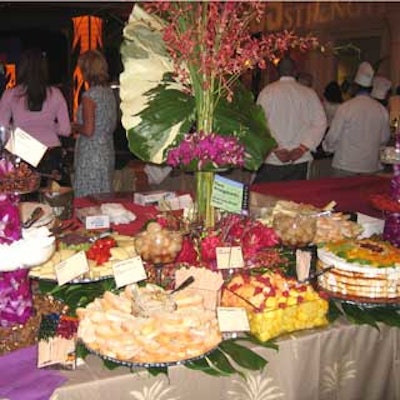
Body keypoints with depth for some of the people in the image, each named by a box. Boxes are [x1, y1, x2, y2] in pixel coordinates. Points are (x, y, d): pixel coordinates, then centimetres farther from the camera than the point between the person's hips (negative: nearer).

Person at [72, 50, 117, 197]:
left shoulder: (89, 95, -16)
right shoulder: (109, 92, 8)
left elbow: (88, 131, -19)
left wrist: (75, 127, -1)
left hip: (90, 154, -8)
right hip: (107, 151, 8)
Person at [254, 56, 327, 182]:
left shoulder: (268, 91, -2)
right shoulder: (310, 94, 5)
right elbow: (320, 123, 0)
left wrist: (275, 150, -9)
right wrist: (302, 148, -3)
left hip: (271, 160, -3)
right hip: (300, 162, 3)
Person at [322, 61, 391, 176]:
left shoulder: (345, 108, -12)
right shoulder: (382, 110, 0)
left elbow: (333, 136, -7)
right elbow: (384, 138, 9)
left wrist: (327, 146, 15)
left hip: (345, 167, -3)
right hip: (371, 167, 4)